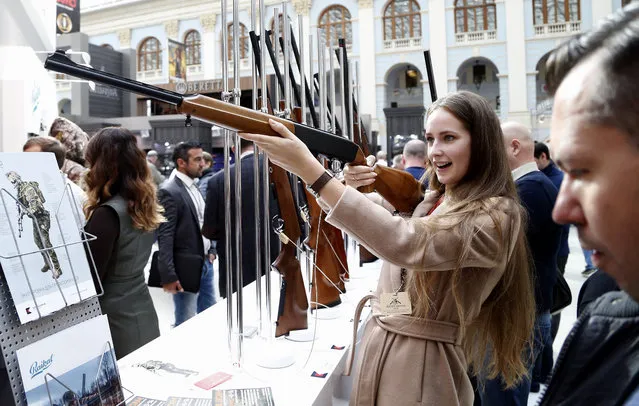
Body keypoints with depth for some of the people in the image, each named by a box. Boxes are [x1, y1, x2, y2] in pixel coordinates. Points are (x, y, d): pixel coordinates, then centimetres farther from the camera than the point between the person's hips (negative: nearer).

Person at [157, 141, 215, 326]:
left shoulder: (194, 187, 10)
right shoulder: (169, 192, -17)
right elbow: (165, 238, -19)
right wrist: (168, 276, -21)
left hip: (204, 264, 8)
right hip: (186, 268, -8)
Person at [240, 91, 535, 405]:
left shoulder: (495, 217, -16)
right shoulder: (430, 200, 10)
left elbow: (403, 242, -30)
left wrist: (310, 170, -33)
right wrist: (354, 190, -11)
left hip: (424, 364, -7)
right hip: (378, 348, 7)